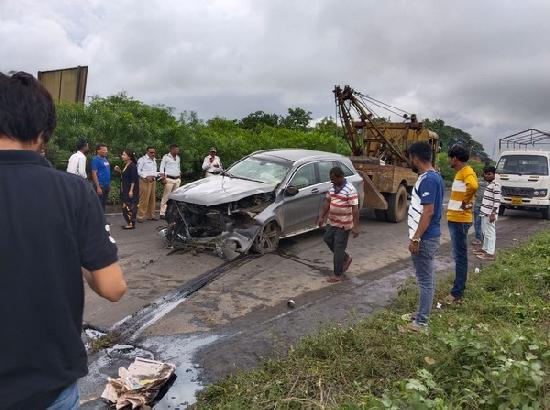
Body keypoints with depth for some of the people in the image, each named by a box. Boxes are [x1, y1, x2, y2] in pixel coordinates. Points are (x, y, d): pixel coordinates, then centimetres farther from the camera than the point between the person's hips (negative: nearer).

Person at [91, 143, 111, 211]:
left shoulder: (106, 159, 13)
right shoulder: (96, 160, -10)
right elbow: (94, 174, -15)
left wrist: (109, 185, 16)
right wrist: (98, 187, -20)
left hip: (106, 186, 8)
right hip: (100, 186, -8)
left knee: (103, 205, 14)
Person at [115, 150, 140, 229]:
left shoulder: (132, 166, -14)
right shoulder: (126, 165, 13)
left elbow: (133, 179, -19)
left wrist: (131, 190, -23)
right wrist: (119, 171, 9)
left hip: (130, 190, -9)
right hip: (125, 190, 9)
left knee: (128, 206, -7)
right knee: (125, 206, 11)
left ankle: (131, 224, -1)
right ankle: (130, 223, 17)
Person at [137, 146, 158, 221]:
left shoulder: (154, 160, 21)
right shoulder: (142, 159, -4)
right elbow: (138, 171, -10)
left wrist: (158, 174, 10)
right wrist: (146, 177, -19)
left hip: (153, 181, 8)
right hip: (145, 181, -8)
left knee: (152, 199, 10)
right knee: (144, 199, -10)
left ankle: (150, 215, 19)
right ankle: (140, 216, -5)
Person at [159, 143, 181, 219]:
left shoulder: (178, 157, 15)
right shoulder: (166, 157, -3)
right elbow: (161, 168, -5)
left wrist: (180, 177, 18)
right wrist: (163, 178, -12)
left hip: (177, 179, 6)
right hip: (169, 179, -6)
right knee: (166, 196, -7)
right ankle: (162, 213, -5)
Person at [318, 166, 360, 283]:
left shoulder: (350, 189, -20)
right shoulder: (333, 187, 4)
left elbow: (355, 209, -22)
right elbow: (327, 202, 13)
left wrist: (356, 226, -26)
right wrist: (321, 216, 10)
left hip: (344, 224, -8)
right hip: (332, 222, 8)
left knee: (338, 248, -1)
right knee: (328, 239, 17)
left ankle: (338, 274, 13)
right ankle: (346, 258, 33)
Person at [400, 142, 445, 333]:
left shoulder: (427, 179, -20)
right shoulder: (435, 176, 12)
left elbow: (428, 211, -25)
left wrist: (416, 238, -23)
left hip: (424, 238, -10)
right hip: (430, 236, 10)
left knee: (425, 280, -2)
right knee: (427, 278, 18)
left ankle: (421, 323, 7)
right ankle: (423, 314, 30)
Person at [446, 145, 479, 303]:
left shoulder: (467, 171, -15)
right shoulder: (459, 172, 15)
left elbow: (473, 186, -36)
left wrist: (465, 202, -22)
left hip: (460, 220, -10)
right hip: (454, 219, 10)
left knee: (460, 256, -5)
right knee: (459, 255, 17)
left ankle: (457, 293, 0)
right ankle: (460, 286, 28)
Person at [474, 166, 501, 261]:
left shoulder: (495, 185, -14)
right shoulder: (488, 184, 14)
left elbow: (497, 200, -18)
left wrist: (493, 214, -22)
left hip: (490, 213, -9)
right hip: (485, 212, 9)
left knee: (490, 233, -5)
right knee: (485, 232, 17)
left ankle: (490, 253, -2)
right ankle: (485, 249, 28)